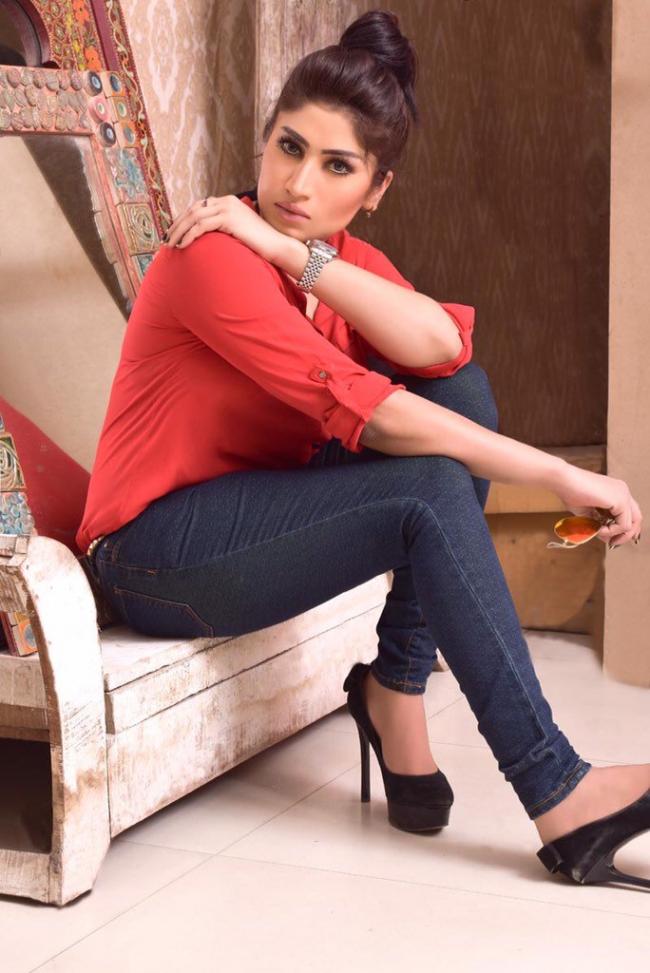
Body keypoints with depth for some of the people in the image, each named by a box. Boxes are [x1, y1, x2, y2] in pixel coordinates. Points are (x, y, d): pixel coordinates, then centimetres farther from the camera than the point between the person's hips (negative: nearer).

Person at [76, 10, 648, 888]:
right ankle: (557, 798, -24)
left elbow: (441, 344, -18)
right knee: (432, 488, -25)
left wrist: (296, 253, -25)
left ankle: (397, 692, -10)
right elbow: (362, 411, -28)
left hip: (263, 506, 8)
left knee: (460, 388, -11)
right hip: (159, 557, -8)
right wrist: (562, 478, -28)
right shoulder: (212, 255, -20)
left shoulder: (343, 257, 4)